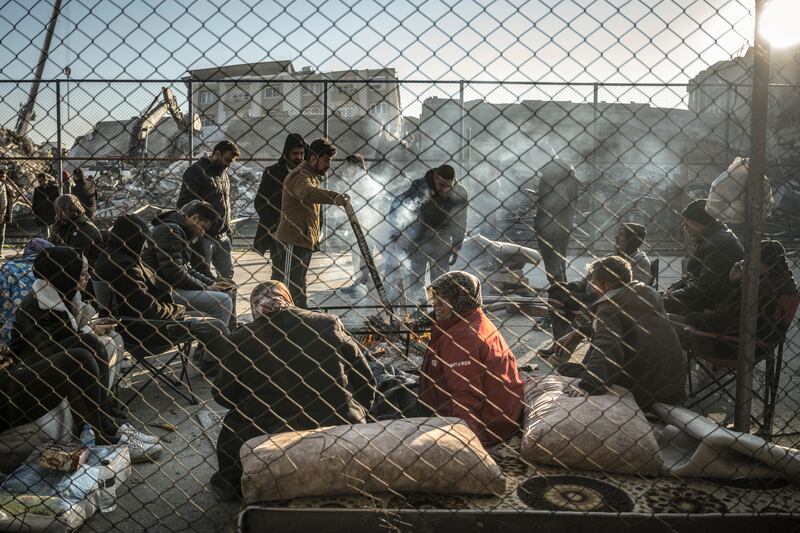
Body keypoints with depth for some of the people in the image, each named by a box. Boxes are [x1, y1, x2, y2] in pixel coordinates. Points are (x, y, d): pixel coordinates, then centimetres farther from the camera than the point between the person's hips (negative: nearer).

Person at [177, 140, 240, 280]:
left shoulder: (224, 173, 17)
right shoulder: (196, 171, -8)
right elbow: (184, 203, -14)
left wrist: (228, 229, 17)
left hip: (222, 236, 8)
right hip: (203, 236, -8)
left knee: (227, 274, 11)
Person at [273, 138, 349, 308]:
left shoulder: (313, 176, 19)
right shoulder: (300, 176, -15)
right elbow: (308, 192, -41)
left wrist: (315, 236, 25)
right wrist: (334, 197, -56)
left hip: (305, 241, 10)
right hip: (293, 241, -10)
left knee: (299, 286, 18)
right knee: (289, 286, -9)